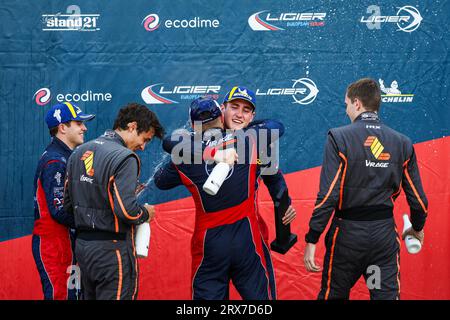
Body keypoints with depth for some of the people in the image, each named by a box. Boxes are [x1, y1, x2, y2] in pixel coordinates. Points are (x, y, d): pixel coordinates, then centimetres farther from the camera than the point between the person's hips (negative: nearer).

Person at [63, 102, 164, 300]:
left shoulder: (79, 153, 11)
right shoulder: (124, 158, -16)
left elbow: (68, 204, 14)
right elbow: (126, 211, -24)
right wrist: (146, 213, -5)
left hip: (82, 245, 8)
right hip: (112, 250, -8)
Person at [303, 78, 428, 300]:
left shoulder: (339, 138, -8)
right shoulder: (402, 143, 3)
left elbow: (328, 196, -15)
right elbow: (418, 199, 5)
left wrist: (311, 240, -11)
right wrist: (417, 229, 25)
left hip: (348, 233, -2)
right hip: (385, 235, 3)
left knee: (333, 295, 12)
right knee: (387, 295, 6)